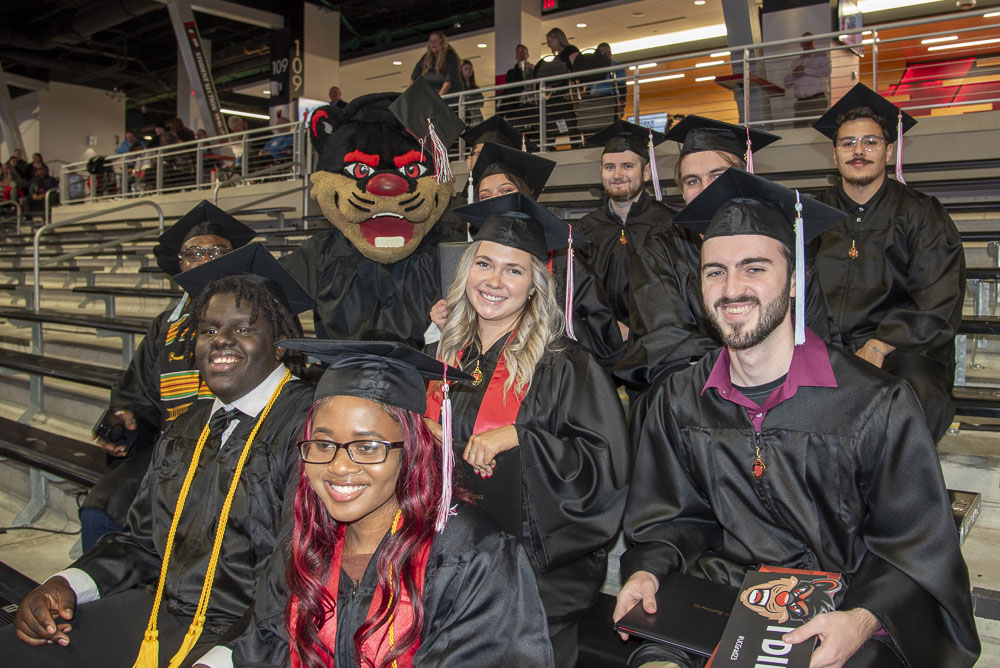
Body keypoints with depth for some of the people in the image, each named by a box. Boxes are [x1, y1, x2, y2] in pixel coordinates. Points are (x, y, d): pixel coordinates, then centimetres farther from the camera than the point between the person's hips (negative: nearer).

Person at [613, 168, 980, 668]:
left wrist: (861, 622, -21)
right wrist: (647, 570, -7)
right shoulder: (679, 402, 2)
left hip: (832, 625, -1)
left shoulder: (875, 404, -8)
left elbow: (915, 547, -5)